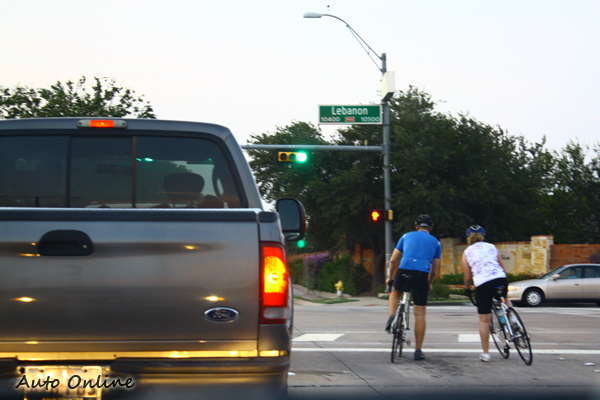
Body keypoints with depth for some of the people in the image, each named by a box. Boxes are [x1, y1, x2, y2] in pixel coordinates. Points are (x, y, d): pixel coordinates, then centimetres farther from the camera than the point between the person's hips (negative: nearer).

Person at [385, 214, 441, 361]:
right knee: (420, 314, 6)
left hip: (404, 270, 1)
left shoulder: (407, 236, 22)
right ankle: (418, 350, 6)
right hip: (422, 274, -1)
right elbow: (435, 271, 19)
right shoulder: (435, 242, 21)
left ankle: (392, 316, 9)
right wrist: (429, 284, 36)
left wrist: (390, 277, 34)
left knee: (396, 292, 34)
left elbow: (393, 260, 20)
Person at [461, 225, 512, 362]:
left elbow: (468, 277, 14)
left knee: (484, 320, 7)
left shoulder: (467, 252, 17)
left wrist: (467, 288, 33)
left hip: (482, 283, -2)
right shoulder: (492, 247, 22)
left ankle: (485, 353, 10)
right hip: (500, 279, 2)